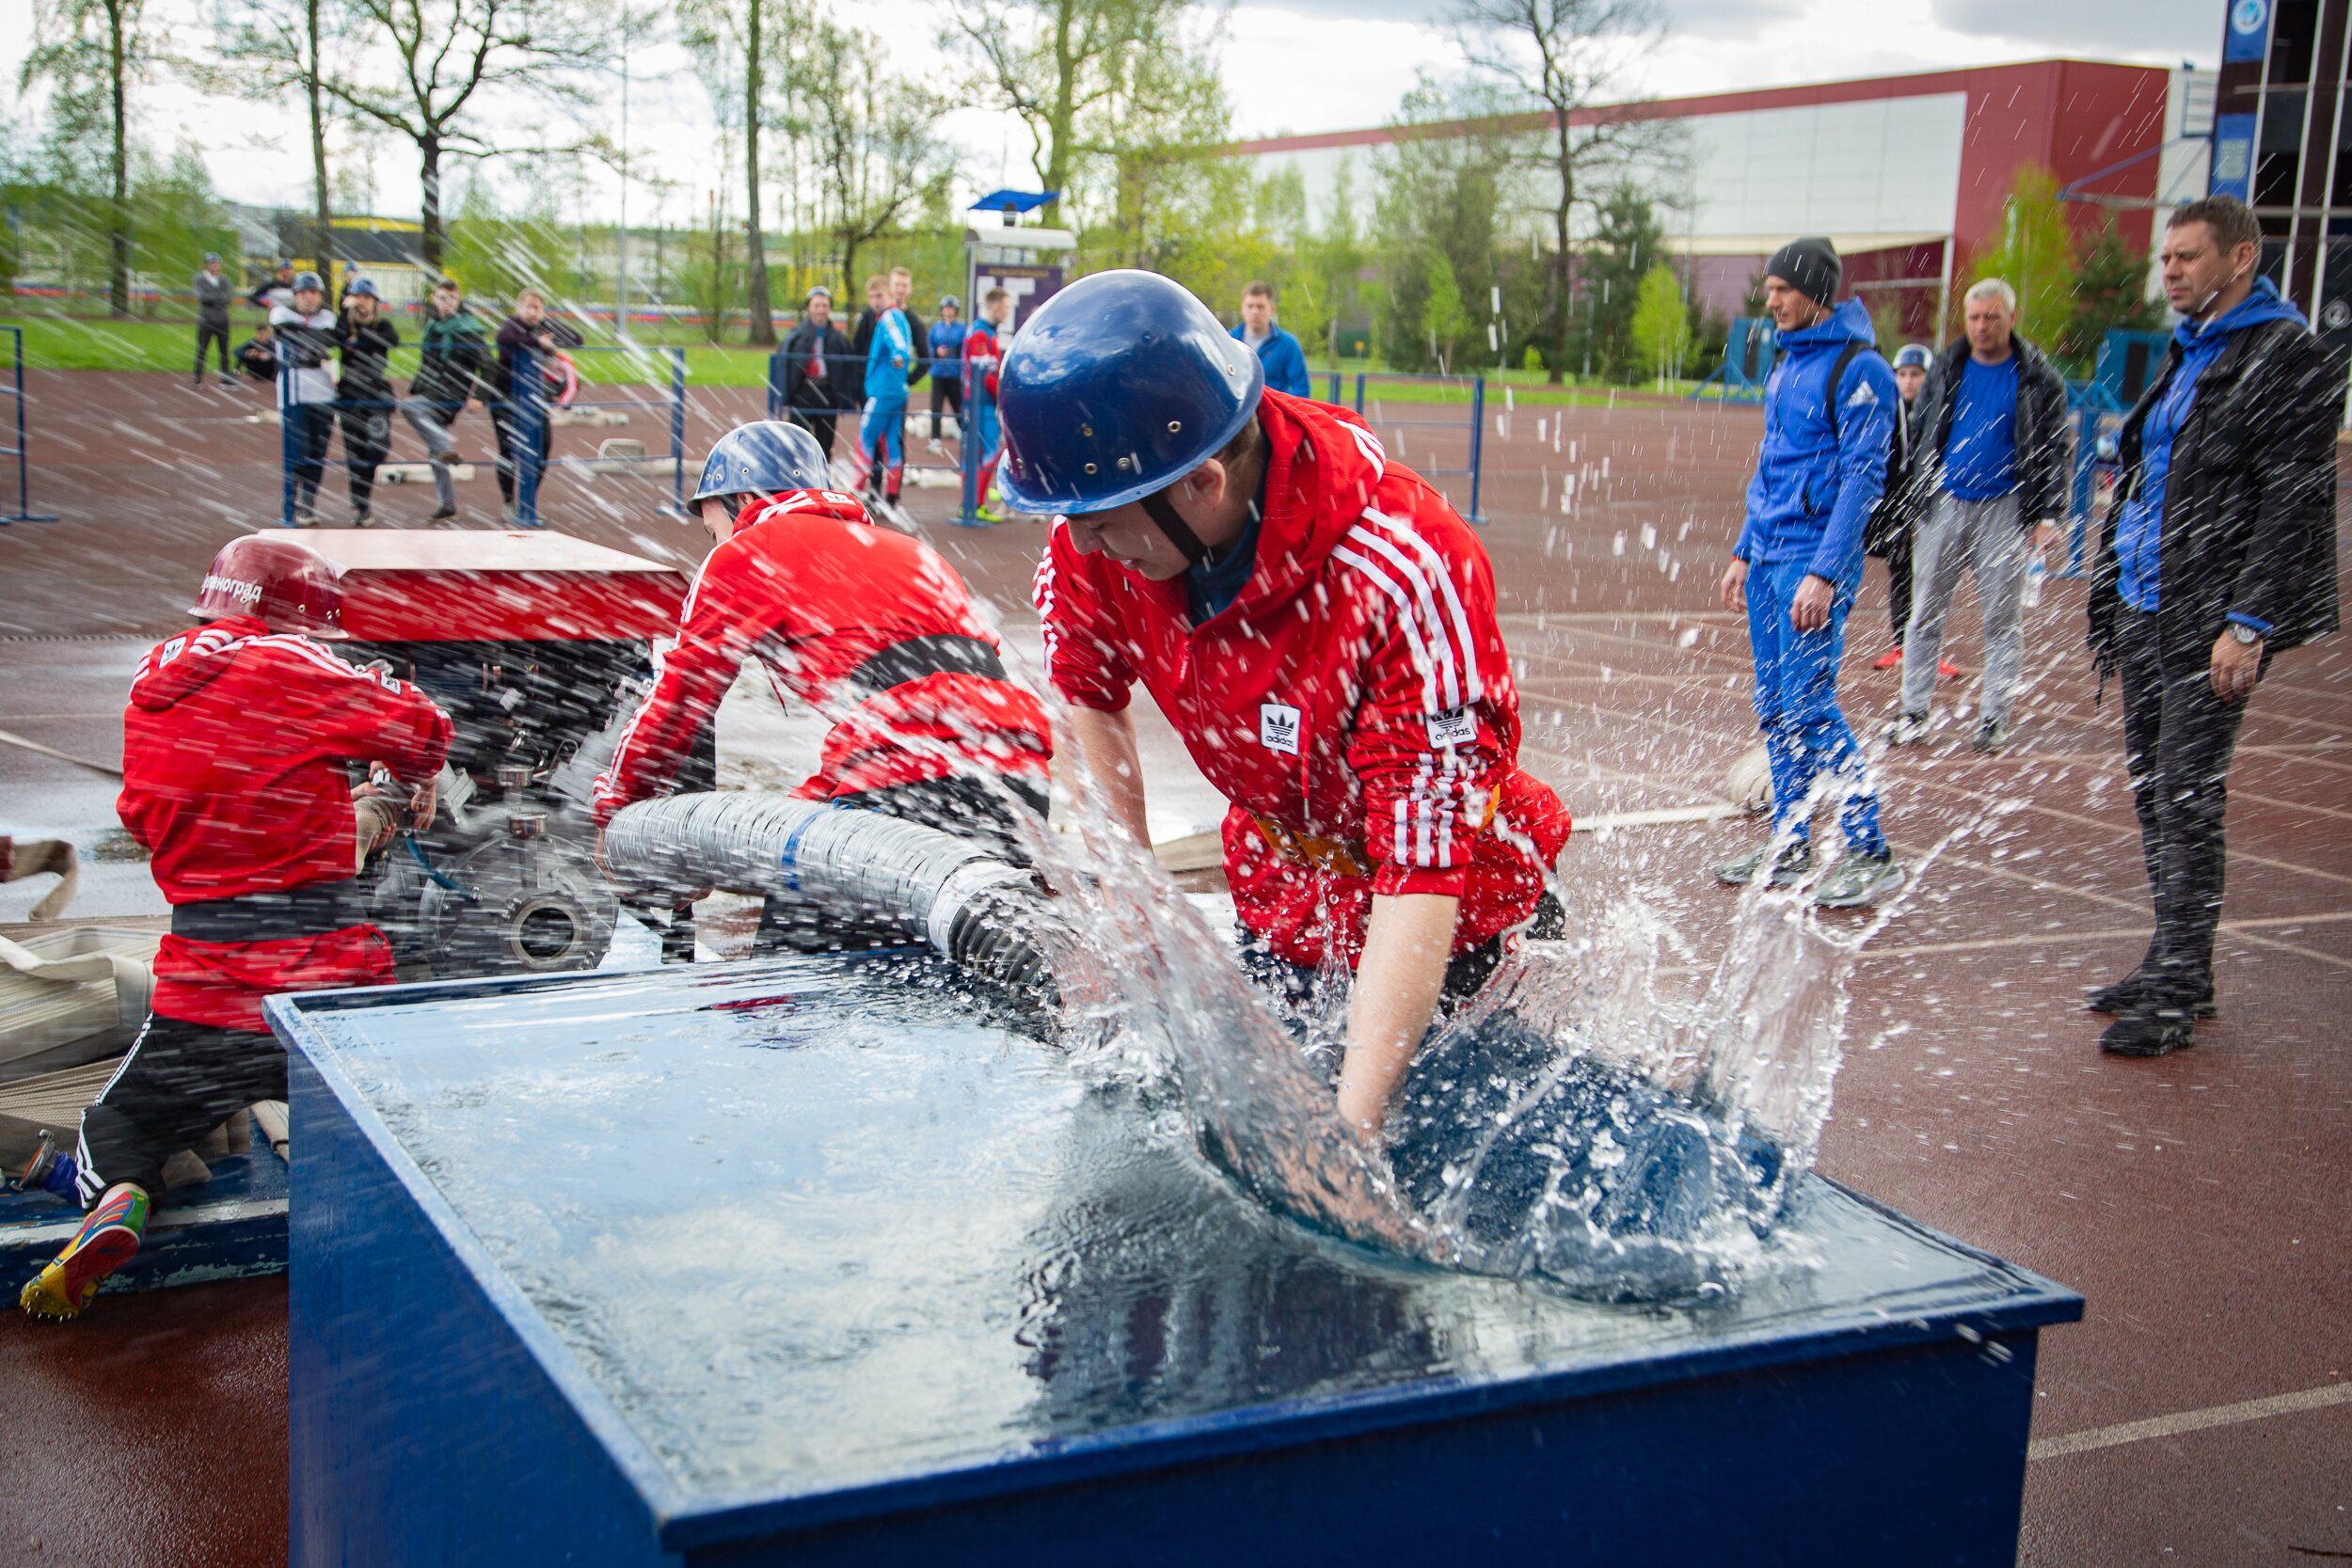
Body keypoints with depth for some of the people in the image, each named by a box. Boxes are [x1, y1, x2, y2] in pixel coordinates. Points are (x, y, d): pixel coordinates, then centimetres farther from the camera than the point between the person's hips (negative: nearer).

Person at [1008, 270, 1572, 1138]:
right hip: (1279, 897, 5)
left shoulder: (1403, 577, -37)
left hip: (1458, 934, -5)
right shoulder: (1092, 541, -20)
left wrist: (1349, 1130, -44)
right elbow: (1088, 698, 4)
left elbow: (1422, 873, -38)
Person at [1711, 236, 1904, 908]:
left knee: (1808, 706, -11)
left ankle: (1870, 853, -3)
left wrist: (1825, 574, -21)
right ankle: (1789, 847, 18)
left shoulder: (1859, 369, -11)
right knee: (1775, 707, 10)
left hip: (1816, 557, -9)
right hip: (1769, 556, 9)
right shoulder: (1786, 364, 16)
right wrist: (1744, 553, 18)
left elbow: (1863, 477, -16)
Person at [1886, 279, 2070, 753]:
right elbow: (1921, 436, 12)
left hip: (2004, 510, -2)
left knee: (2003, 618, 3)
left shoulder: (2038, 378, 1)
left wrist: (2048, 514, -9)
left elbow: (2053, 450, 1)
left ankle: (1995, 718, 11)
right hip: (1944, 505, 2)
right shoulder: (1945, 369, 8)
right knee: (1926, 612, 3)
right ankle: (1913, 712, 9)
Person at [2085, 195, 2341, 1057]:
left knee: (2187, 801, -8)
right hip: (2142, 611, 8)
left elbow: (2293, 501, -15)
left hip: (2208, 621, -8)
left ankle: (2177, 995, -2)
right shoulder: (2185, 353, 18)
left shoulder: (2289, 356, -9)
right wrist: (2112, 601, 19)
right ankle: (2174, 965, 22)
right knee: (2153, 793, 12)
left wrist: (2248, 621, -22)